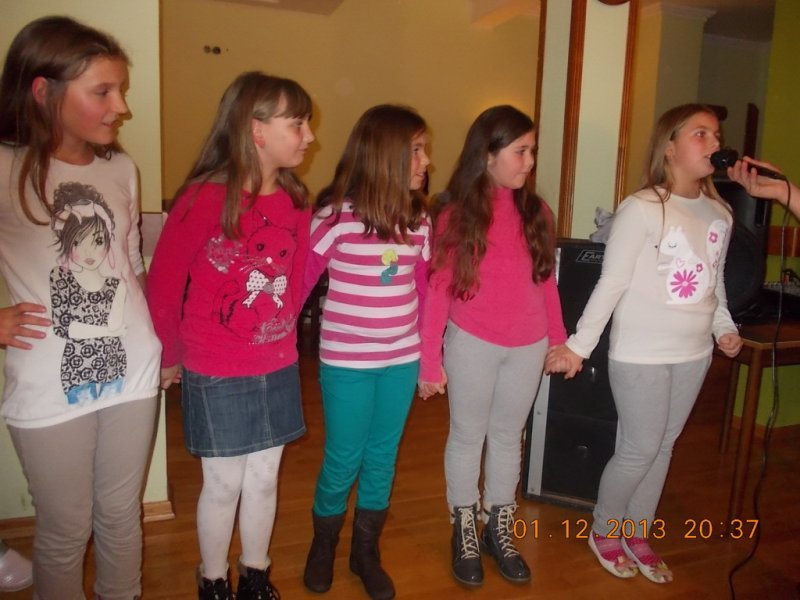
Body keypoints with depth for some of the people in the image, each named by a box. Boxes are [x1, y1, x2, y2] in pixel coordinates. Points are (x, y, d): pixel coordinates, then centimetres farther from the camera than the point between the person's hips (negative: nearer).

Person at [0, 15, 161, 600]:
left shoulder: (122, 169, 4)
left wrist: (160, 340, 10)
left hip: (132, 373, 4)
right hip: (51, 388, -4)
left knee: (122, 516, 19)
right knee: (66, 532, 14)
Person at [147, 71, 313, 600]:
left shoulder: (296, 201, -1)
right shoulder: (205, 198, -17)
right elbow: (164, 284, -9)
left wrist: (283, 335, 11)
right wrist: (172, 355, 3)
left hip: (278, 369, 5)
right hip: (216, 376, -4)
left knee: (264, 481, 17)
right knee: (224, 486, 12)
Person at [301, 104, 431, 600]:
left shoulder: (419, 219, 3)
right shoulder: (337, 215, -13)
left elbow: (423, 291, 8)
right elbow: (298, 282, -10)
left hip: (402, 361, 4)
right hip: (347, 362, -4)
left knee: (383, 458, 15)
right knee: (344, 460, 10)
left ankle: (367, 553, 36)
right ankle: (323, 545, 38)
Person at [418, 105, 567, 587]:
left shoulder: (536, 211, 4)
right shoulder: (457, 213, -7)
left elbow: (546, 281, 9)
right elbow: (438, 289, -9)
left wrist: (559, 339, 10)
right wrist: (430, 359, -11)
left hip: (528, 347, 4)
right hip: (473, 344, -3)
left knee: (508, 437, 16)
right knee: (468, 437, 11)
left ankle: (499, 529, 35)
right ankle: (464, 532, 31)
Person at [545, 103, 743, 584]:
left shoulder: (720, 212, 6)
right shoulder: (642, 208, -14)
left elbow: (716, 281, 17)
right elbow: (611, 284, -15)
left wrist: (725, 328, 3)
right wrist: (579, 345, -17)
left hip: (694, 354, 6)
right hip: (641, 353, -6)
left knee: (663, 447, 15)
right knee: (640, 451, 2)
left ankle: (638, 534, 34)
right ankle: (603, 531, 28)